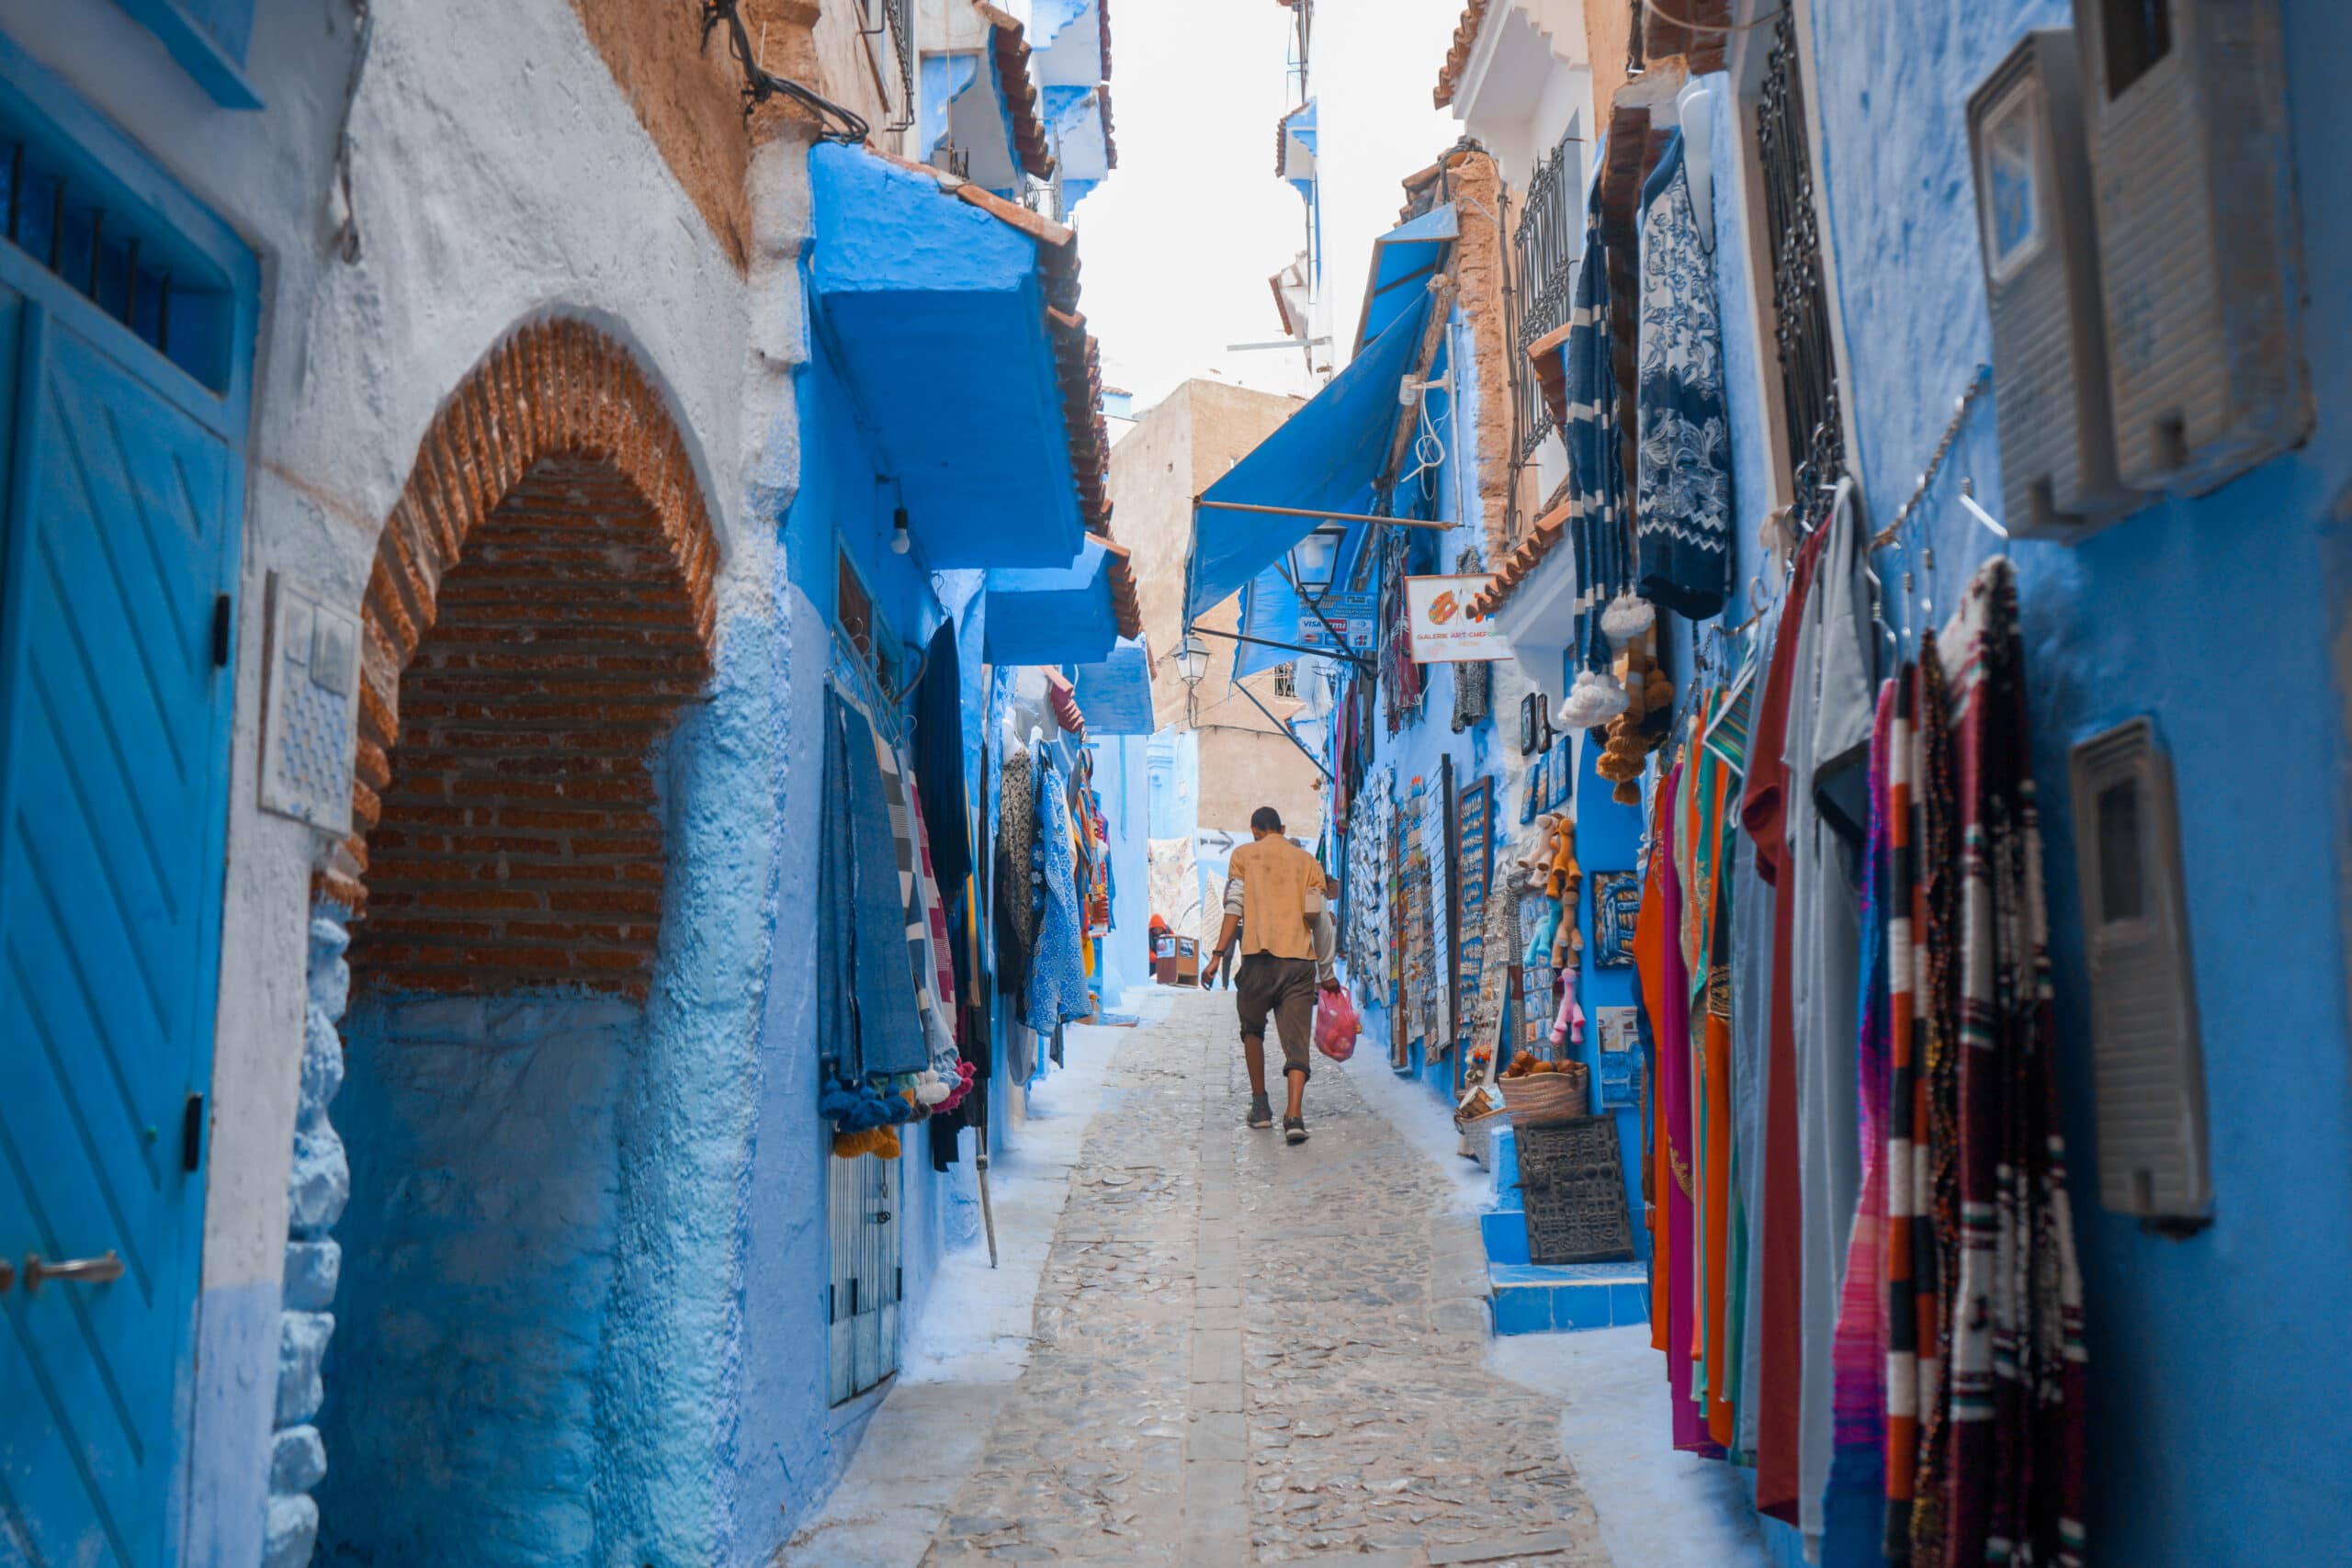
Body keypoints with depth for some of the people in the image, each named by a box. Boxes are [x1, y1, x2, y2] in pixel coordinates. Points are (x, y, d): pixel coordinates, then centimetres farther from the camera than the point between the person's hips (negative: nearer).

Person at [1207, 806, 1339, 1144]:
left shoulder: (1244, 854, 11)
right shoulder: (1308, 862, 16)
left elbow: (1235, 907, -1)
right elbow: (1319, 919, 10)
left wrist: (1219, 954, -3)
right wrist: (1326, 973, 14)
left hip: (1259, 956, -1)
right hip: (1300, 960, 1)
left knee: (1253, 1029, 20)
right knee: (1297, 1040, -3)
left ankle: (1260, 1106, 19)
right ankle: (1294, 1114, -20)